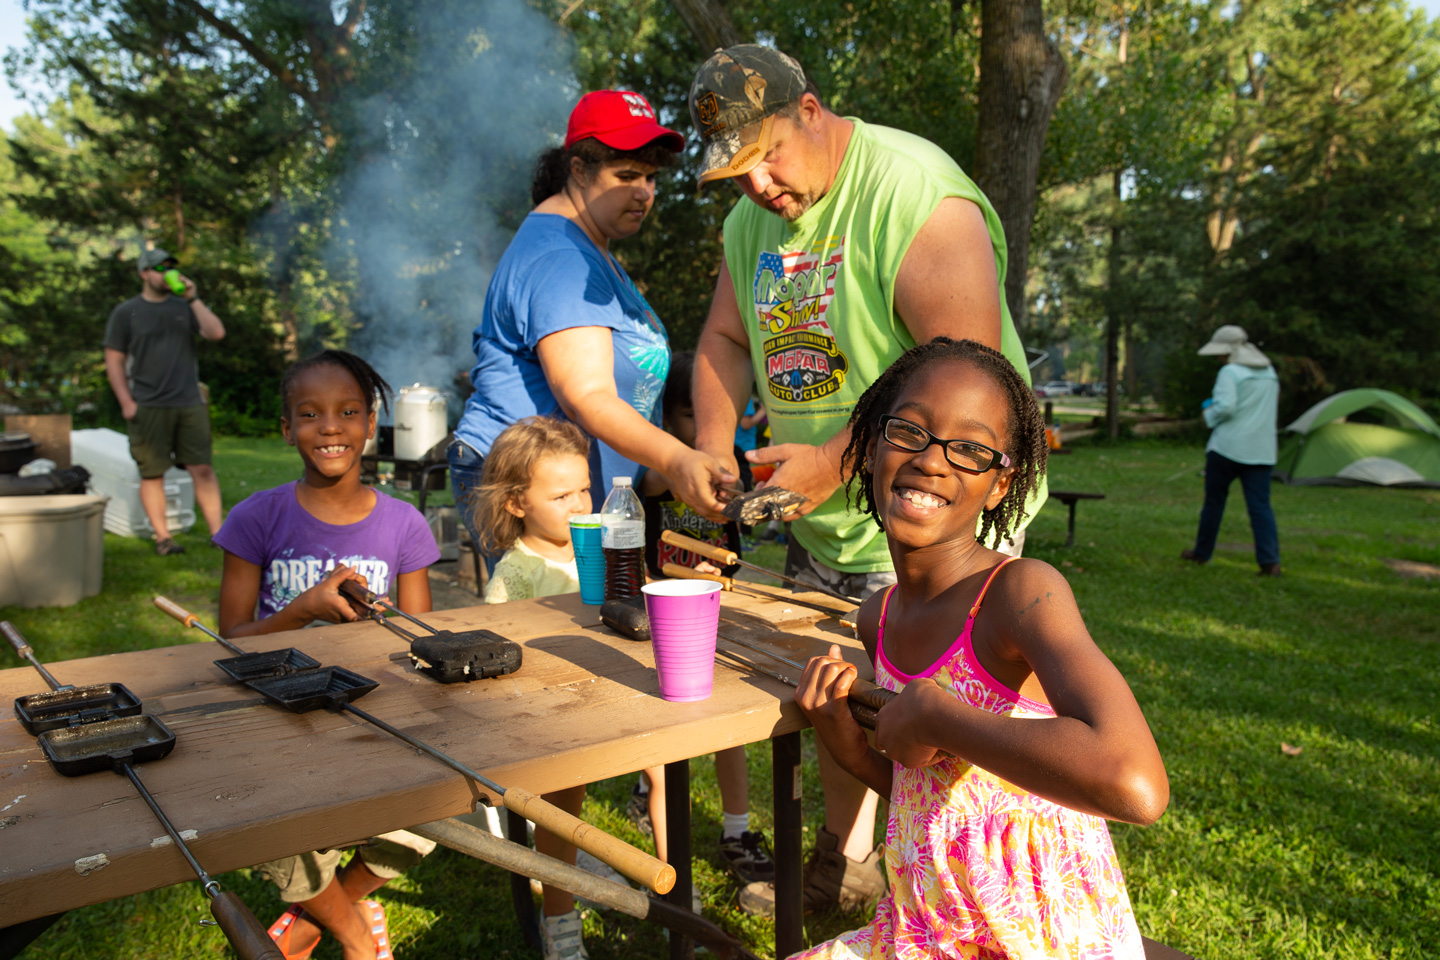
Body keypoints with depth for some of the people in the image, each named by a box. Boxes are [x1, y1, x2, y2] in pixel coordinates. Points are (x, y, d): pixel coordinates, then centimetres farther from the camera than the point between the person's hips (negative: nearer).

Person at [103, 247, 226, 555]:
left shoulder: (185, 307, 14)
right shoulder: (126, 313, 7)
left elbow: (216, 333, -2)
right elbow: (114, 362, 5)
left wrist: (193, 298, -5)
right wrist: (126, 402, -5)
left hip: (189, 403, 2)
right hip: (148, 407, -2)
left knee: (203, 469, -1)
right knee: (152, 473, 0)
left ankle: (217, 532, 2)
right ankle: (163, 537, 7)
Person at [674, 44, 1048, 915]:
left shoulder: (916, 197, -19)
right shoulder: (753, 219, 8)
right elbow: (725, 338, 15)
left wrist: (835, 460, -25)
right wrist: (712, 443, -3)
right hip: (821, 525, 8)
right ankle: (842, 866, 39)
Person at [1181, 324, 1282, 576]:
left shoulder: (1230, 372, -11)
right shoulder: (1270, 372, 14)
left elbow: (1225, 406, -21)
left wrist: (1209, 413, -3)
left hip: (1228, 447, -6)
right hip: (1261, 451, 6)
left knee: (1214, 501, 9)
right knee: (1261, 505, 1)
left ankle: (1202, 552, 22)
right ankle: (1270, 560, -10)